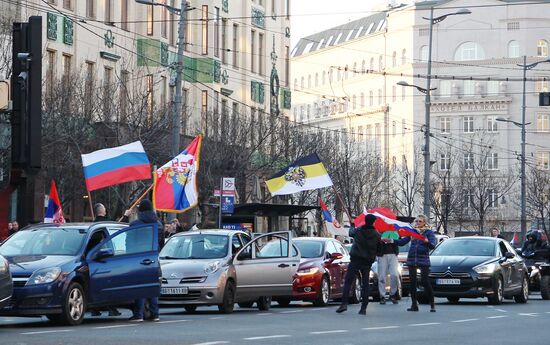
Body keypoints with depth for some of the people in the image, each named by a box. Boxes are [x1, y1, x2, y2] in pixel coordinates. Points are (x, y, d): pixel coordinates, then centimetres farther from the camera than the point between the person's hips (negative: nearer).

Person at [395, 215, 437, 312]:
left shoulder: (429, 232, 0)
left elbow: (433, 245, -13)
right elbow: (402, 242, 13)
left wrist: (427, 242, -34)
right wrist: (392, 240, -1)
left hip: (423, 260, -5)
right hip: (412, 259, 5)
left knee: (425, 281, -10)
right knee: (412, 282, 4)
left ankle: (432, 304, -3)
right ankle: (414, 304, 10)